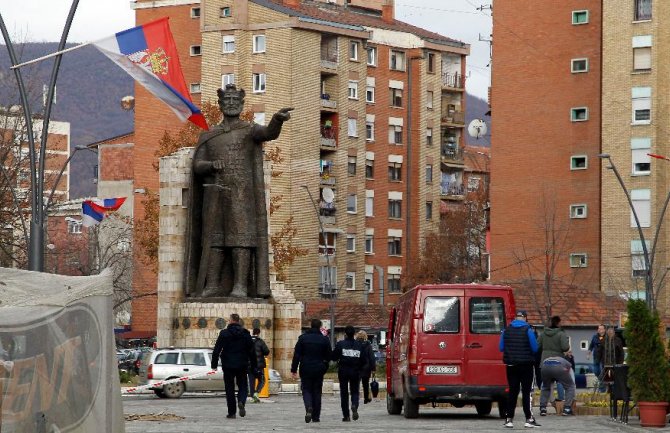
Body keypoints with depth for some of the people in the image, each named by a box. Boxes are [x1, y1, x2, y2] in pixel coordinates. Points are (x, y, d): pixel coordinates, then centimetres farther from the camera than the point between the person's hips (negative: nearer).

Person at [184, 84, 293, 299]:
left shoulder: (250, 130, 7)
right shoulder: (208, 136, 17)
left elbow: (270, 133, -16)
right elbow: (197, 166, 10)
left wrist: (278, 119, -38)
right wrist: (211, 165, -14)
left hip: (242, 193, -3)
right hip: (215, 194, 3)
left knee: (241, 236, -11)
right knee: (213, 238, -1)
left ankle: (240, 286, -15)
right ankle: (211, 286, -1)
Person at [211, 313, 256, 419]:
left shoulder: (224, 333, -5)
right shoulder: (246, 334, 2)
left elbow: (217, 350, -6)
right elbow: (251, 351, 4)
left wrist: (214, 364, 0)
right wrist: (253, 365, 11)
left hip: (228, 365, -1)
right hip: (242, 365, 1)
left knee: (229, 388, 6)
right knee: (242, 386, 10)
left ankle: (232, 412, 4)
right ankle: (241, 402, -20)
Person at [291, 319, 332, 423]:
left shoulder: (303, 338, -3)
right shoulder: (324, 339, -1)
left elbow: (296, 355, -4)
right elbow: (328, 356, 3)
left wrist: (294, 369, 0)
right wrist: (324, 367, 17)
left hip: (306, 369, -1)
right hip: (319, 370, 1)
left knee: (306, 390, 7)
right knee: (317, 392, 9)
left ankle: (309, 407, -22)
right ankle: (316, 416, 9)